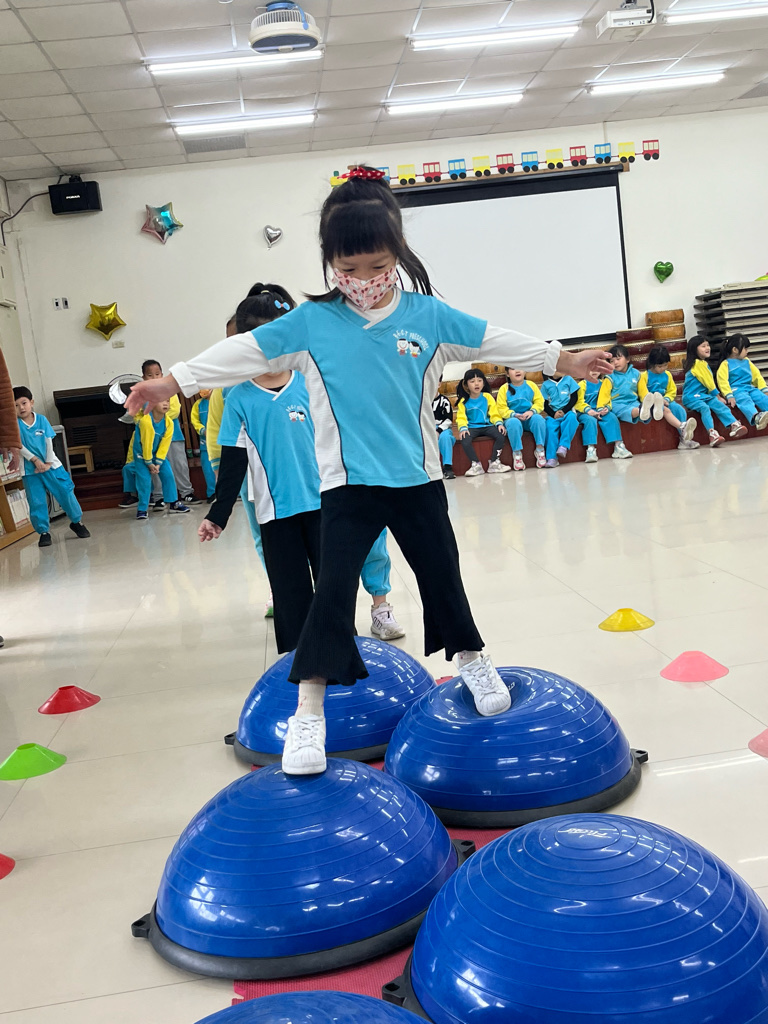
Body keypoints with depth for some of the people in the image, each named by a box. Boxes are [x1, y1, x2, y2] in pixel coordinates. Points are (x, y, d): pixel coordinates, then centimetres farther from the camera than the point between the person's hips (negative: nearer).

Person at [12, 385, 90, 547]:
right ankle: (44, 532, 12)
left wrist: (48, 463, -9)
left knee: (66, 493, 3)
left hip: (51, 465, 1)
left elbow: (49, 442, -2)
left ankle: (77, 522, 21)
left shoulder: (42, 420, -1)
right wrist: (35, 460, -18)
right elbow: (19, 445, -11)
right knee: (36, 503, 0)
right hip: (30, 470, -1)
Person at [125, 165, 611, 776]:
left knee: (442, 576, 15)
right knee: (332, 591, -8)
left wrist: (564, 360, 10)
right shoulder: (310, 323, -3)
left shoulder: (428, 314, -1)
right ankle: (309, 713, 0)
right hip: (348, 485, -2)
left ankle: (472, 662, 39)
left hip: (418, 478, 2)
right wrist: (172, 382, -4)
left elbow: (494, 341, 6)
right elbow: (241, 353, -2)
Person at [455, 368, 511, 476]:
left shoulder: (487, 397, 7)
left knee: (501, 435, -27)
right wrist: (463, 428, -21)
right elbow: (461, 417, -3)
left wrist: (499, 424, -11)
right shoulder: (463, 401, 3)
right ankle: (476, 465, -20)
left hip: (487, 426, 1)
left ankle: (494, 463, -14)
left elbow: (494, 413, 6)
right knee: (464, 440, -33)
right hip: (471, 427, -1)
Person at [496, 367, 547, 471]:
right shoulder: (504, 389, 2)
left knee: (538, 418, -32)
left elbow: (539, 402, 4)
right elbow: (501, 408, -3)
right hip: (512, 418, -2)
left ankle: (540, 449, -21)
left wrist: (532, 411, -16)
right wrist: (514, 415, -20)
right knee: (513, 423, -38)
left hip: (529, 418, 2)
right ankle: (517, 453, -28)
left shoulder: (531, 385, 8)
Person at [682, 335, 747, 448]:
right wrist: (718, 396, 1)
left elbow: (709, 381, 19)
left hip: (703, 395, 9)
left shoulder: (703, 363, 21)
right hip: (692, 397, -9)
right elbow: (708, 382, -7)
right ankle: (712, 434, -48)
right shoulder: (698, 363, -10)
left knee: (719, 405, -15)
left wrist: (717, 396, 9)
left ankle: (734, 425, -29)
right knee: (704, 408, -33)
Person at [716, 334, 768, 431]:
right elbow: (722, 381, -9)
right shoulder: (726, 364, 2)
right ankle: (756, 418, -67)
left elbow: (757, 375, 24)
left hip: (749, 388, 7)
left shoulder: (747, 361, 22)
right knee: (745, 400, -37)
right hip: (735, 389, -7)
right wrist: (729, 396, -20)